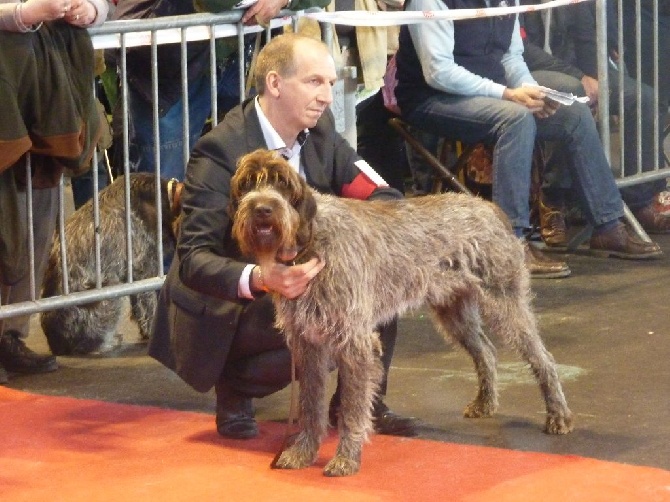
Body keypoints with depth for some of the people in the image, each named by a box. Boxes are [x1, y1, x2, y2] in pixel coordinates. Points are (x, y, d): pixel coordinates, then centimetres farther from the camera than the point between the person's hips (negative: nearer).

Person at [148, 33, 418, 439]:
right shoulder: (221, 152, -24)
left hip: (290, 278, 7)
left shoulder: (320, 131, -4)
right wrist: (260, 278, -49)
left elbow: (384, 199, -3)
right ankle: (236, 386, -2)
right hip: (223, 309, -7)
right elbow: (193, 261, -30)